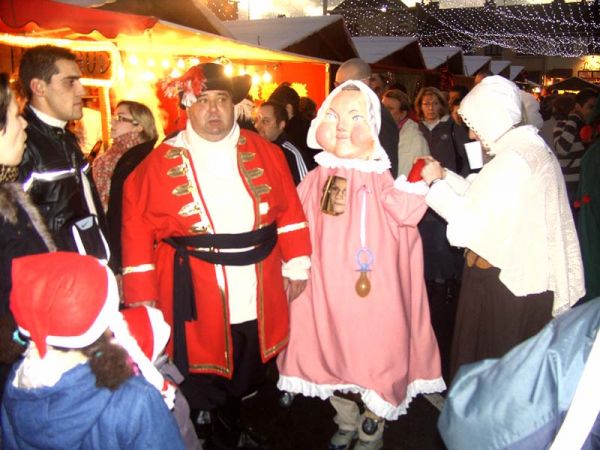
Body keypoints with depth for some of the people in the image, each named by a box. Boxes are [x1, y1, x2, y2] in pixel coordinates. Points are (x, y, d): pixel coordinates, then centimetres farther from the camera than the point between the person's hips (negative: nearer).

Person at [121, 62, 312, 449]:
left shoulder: (264, 152, 2)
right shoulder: (161, 164, -5)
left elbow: (290, 210, 6)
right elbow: (138, 229, -6)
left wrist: (296, 265, 3)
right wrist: (143, 296, -9)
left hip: (258, 298, 3)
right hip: (196, 301, -3)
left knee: (245, 378, 22)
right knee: (200, 386, 11)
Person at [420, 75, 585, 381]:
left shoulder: (513, 160, -20)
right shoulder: (532, 148, 11)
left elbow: (473, 221, -21)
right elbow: (484, 198, 12)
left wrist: (436, 183, -11)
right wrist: (445, 175, 8)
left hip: (506, 282, -10)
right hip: (529, 274, 10)